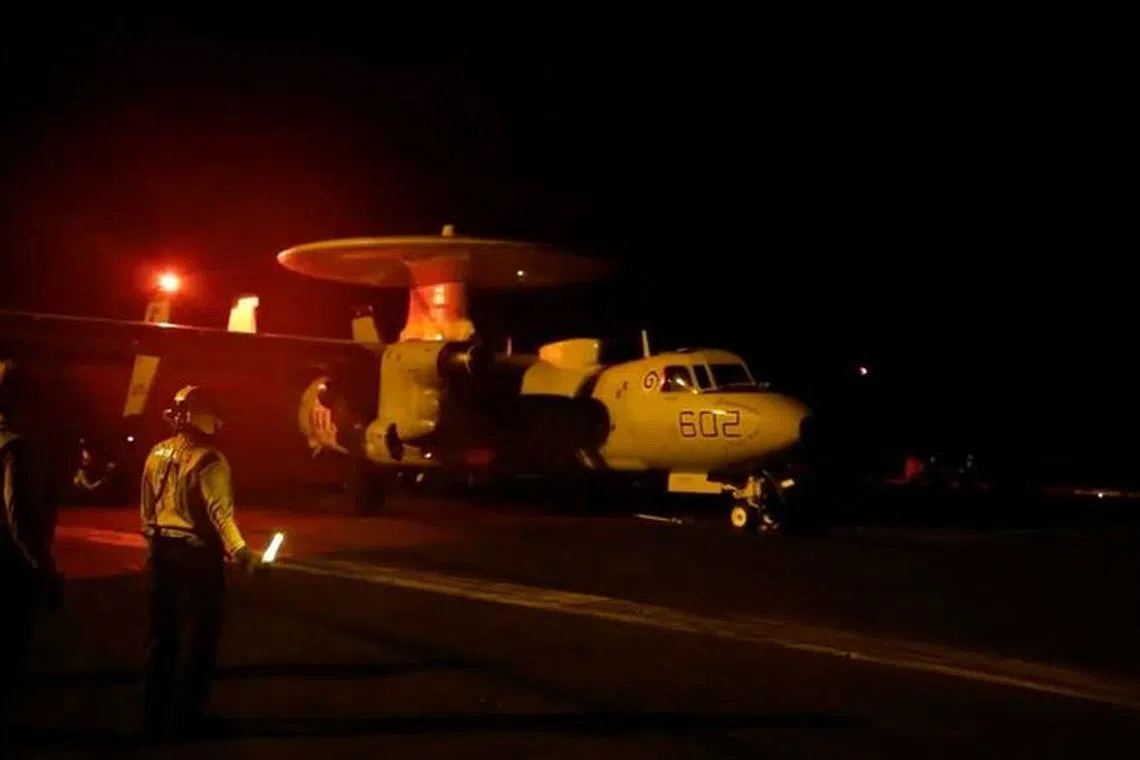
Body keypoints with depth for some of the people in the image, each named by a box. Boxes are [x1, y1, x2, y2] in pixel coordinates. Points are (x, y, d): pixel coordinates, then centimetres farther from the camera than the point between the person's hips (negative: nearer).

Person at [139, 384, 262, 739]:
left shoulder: (157, 453, 6)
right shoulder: (209, 461, -16)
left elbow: (147, 506, 13)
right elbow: (220, 512, -26)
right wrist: (240, 551, -30)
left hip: (162, 550, 7)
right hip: (197, 553, -7)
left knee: (161, 633, 15)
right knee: (198, 635, 5)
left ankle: (155, 714, 21)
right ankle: (187, 715, 8)